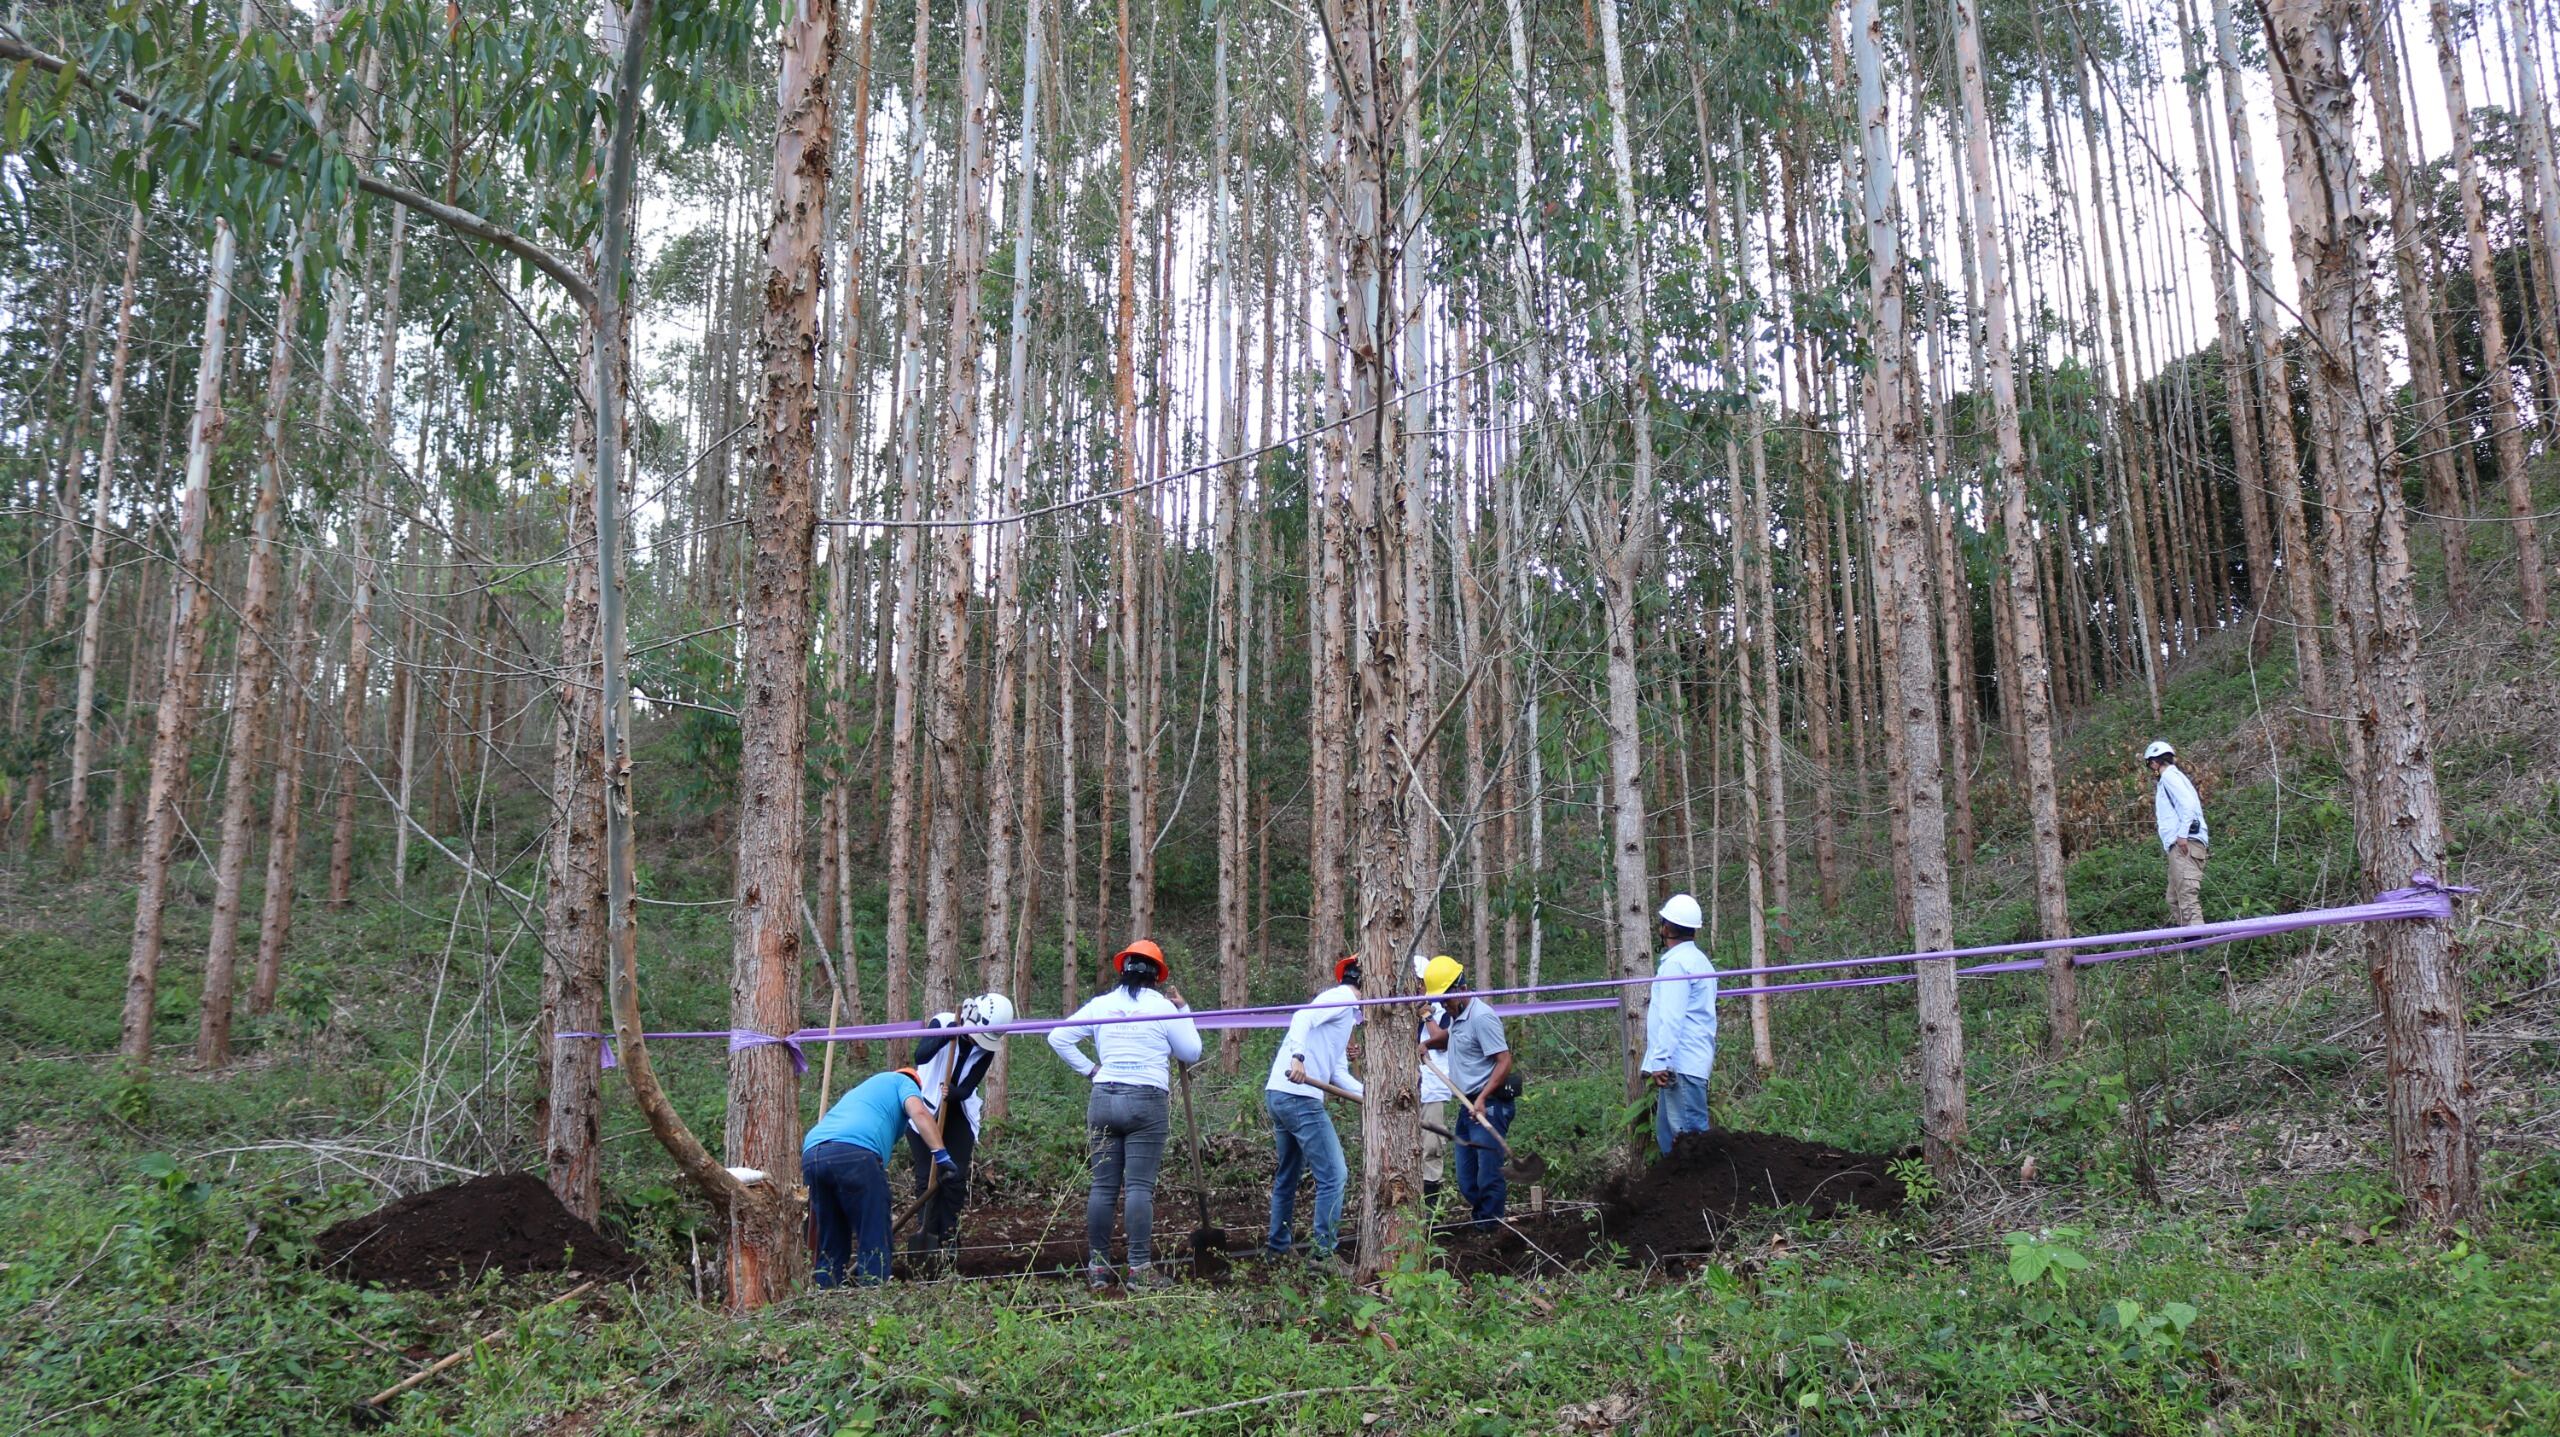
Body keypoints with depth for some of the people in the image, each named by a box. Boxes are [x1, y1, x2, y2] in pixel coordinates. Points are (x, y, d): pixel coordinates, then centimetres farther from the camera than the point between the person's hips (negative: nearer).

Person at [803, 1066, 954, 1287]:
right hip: (855, 1153, -7)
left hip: (810, 1153, 7)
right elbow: (919, 1112, 1)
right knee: (874, 1243, -1)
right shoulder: (903, 1081, 24)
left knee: (830, 1244, 17)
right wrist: (941, 1155, -6)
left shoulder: (858, 1090, 43)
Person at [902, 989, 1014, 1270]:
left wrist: (952, 1092, -34)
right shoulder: (942, 1023, -17)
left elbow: (967, 1089, -13)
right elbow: (921, 1056, -34)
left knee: (956, 1178, -4)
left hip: (957, 1114, 3)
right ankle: (927, 1235, 2)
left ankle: (948, 1237, 7)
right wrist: (949, 1033, -42)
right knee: (928, 1177, -7)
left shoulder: (986, 1047, -7)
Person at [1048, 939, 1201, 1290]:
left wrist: (1089, 1069, 8)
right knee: (1140, 1186, -4)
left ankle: (1097, 1268, 8)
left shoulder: (1100, 1005, 7)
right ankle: (1140, 1269, -6)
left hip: (1104, 1100, 3)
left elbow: (1058, 1037, 5)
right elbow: (1192, 1053, 7)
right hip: (1148, 1103, -3)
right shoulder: (1163, 1007, -1)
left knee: (1103, 1185, 6)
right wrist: (1183, 1009, 15)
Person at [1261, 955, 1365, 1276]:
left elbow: (1339, 1073, 20)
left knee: (1287, 1176, 21)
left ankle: (1276, 1248, 31)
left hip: (1279, 1094, 10)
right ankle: (1322, 1255, -5)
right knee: (1333, 1175, -7)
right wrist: (1297, 1055, -34)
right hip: (1299, 1097, -10)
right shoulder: (1343, 997, -4)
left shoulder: (1348, 1013, 24)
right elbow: (1302, 1017, -21)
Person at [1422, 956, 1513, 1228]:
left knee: (1489, 1179, -9)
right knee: (1467, 1182, 11)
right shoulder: (1457, 1016, 15)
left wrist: (1482, 1098, -28)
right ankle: (1478, 1225, 17)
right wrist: (1427, 1043, 22)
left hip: (1489, 1106, -10)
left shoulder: (1481, 1016, -15)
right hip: (1468, 1106, 10)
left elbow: (1504, 1061, -20)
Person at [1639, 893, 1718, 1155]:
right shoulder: (1699, 960, 19)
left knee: (1689, 1131, -10)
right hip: (1696, 1061, 10)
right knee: (1667, 1131, 12)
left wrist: (1659, 1061, -20)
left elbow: (1671, 1019, -19)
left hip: (1680, 1064, -10)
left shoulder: (1675, 963, -12)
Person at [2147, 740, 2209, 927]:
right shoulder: (2175, 775, 27)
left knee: (2187, 894, -19)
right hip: (2180, 845, 10)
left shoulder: (2169, 775, -2)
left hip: (2184, 843, -10)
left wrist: (2182, 834, -20)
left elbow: (2187, 803, -15)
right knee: (2175, 899, 12)